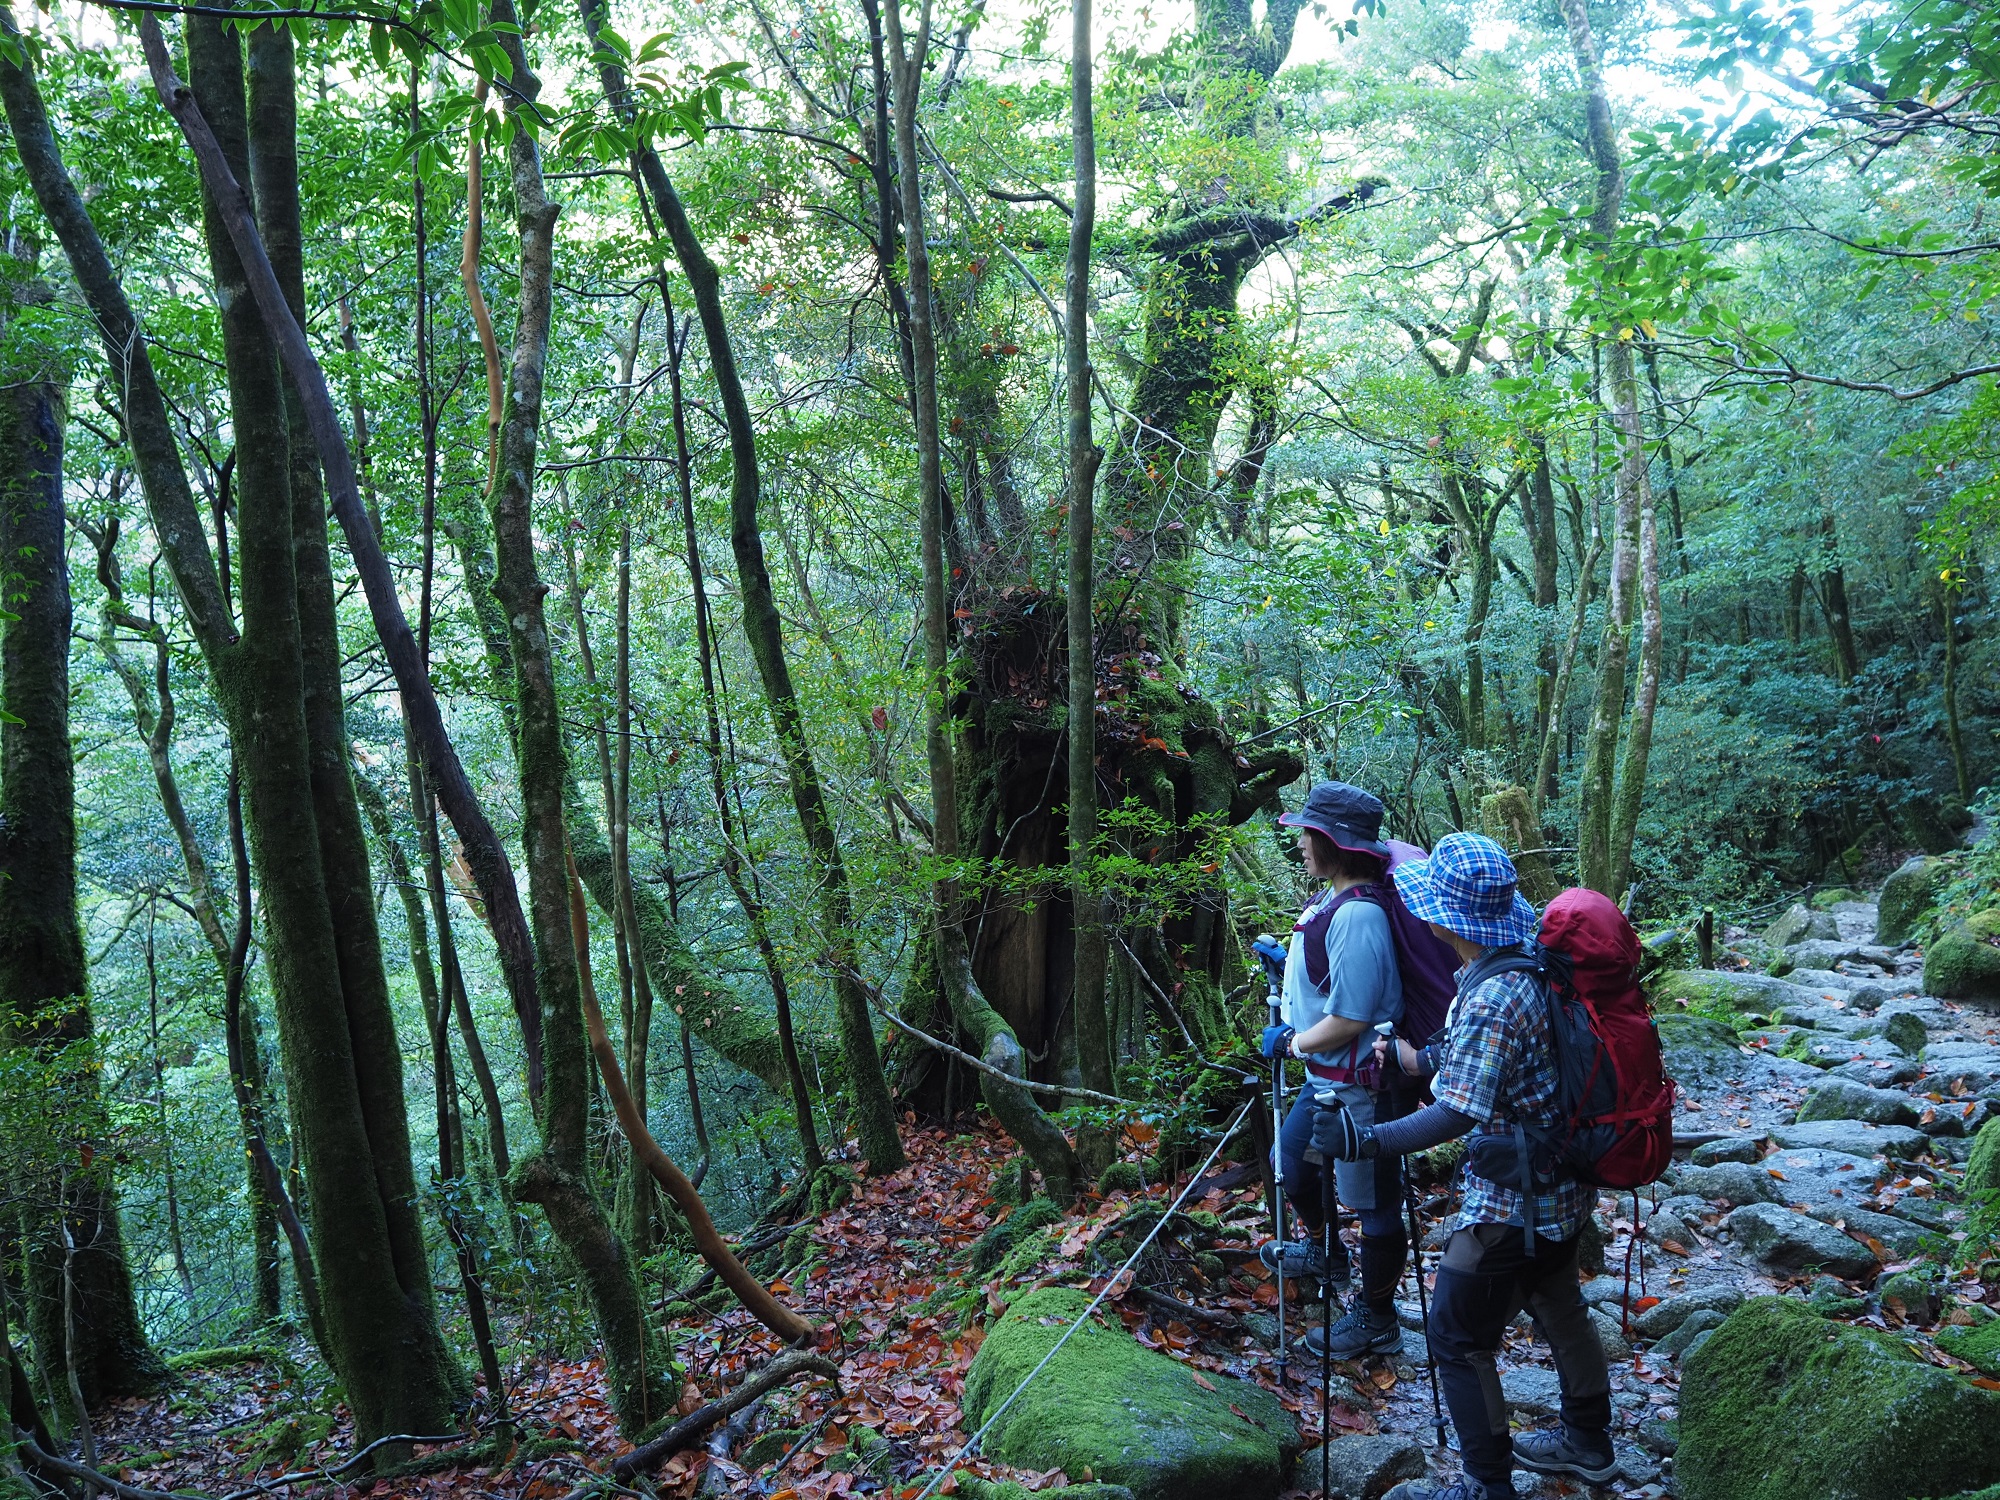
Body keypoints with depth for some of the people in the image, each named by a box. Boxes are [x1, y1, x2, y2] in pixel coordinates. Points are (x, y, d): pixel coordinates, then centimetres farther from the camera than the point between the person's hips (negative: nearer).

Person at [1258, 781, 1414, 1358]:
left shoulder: (1357, 916, -29)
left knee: (1372, 1203, 8)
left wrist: (1288, 1042, -14)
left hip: (1362, 1089, -10)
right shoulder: (1335, 900, 1)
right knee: (1290, 1158, 26)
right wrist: (1287, 961, 14)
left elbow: (1347, 1021, -27)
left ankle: (1377, 1322, 27)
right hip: (1328, 1080, 10)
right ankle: (1323, 1252, 51)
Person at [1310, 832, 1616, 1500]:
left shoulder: (1491, 999, -30)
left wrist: (1368, 1140, -32)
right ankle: (1587, 1443, 44)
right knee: (1559, 1308, 26)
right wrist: (1422, 1057, 11)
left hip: (1510, 1203, -10)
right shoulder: (1531, 965, 0)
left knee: (1458, 1339, 3)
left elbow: (1456, 1114, -34)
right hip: (1559, 1188, 10)